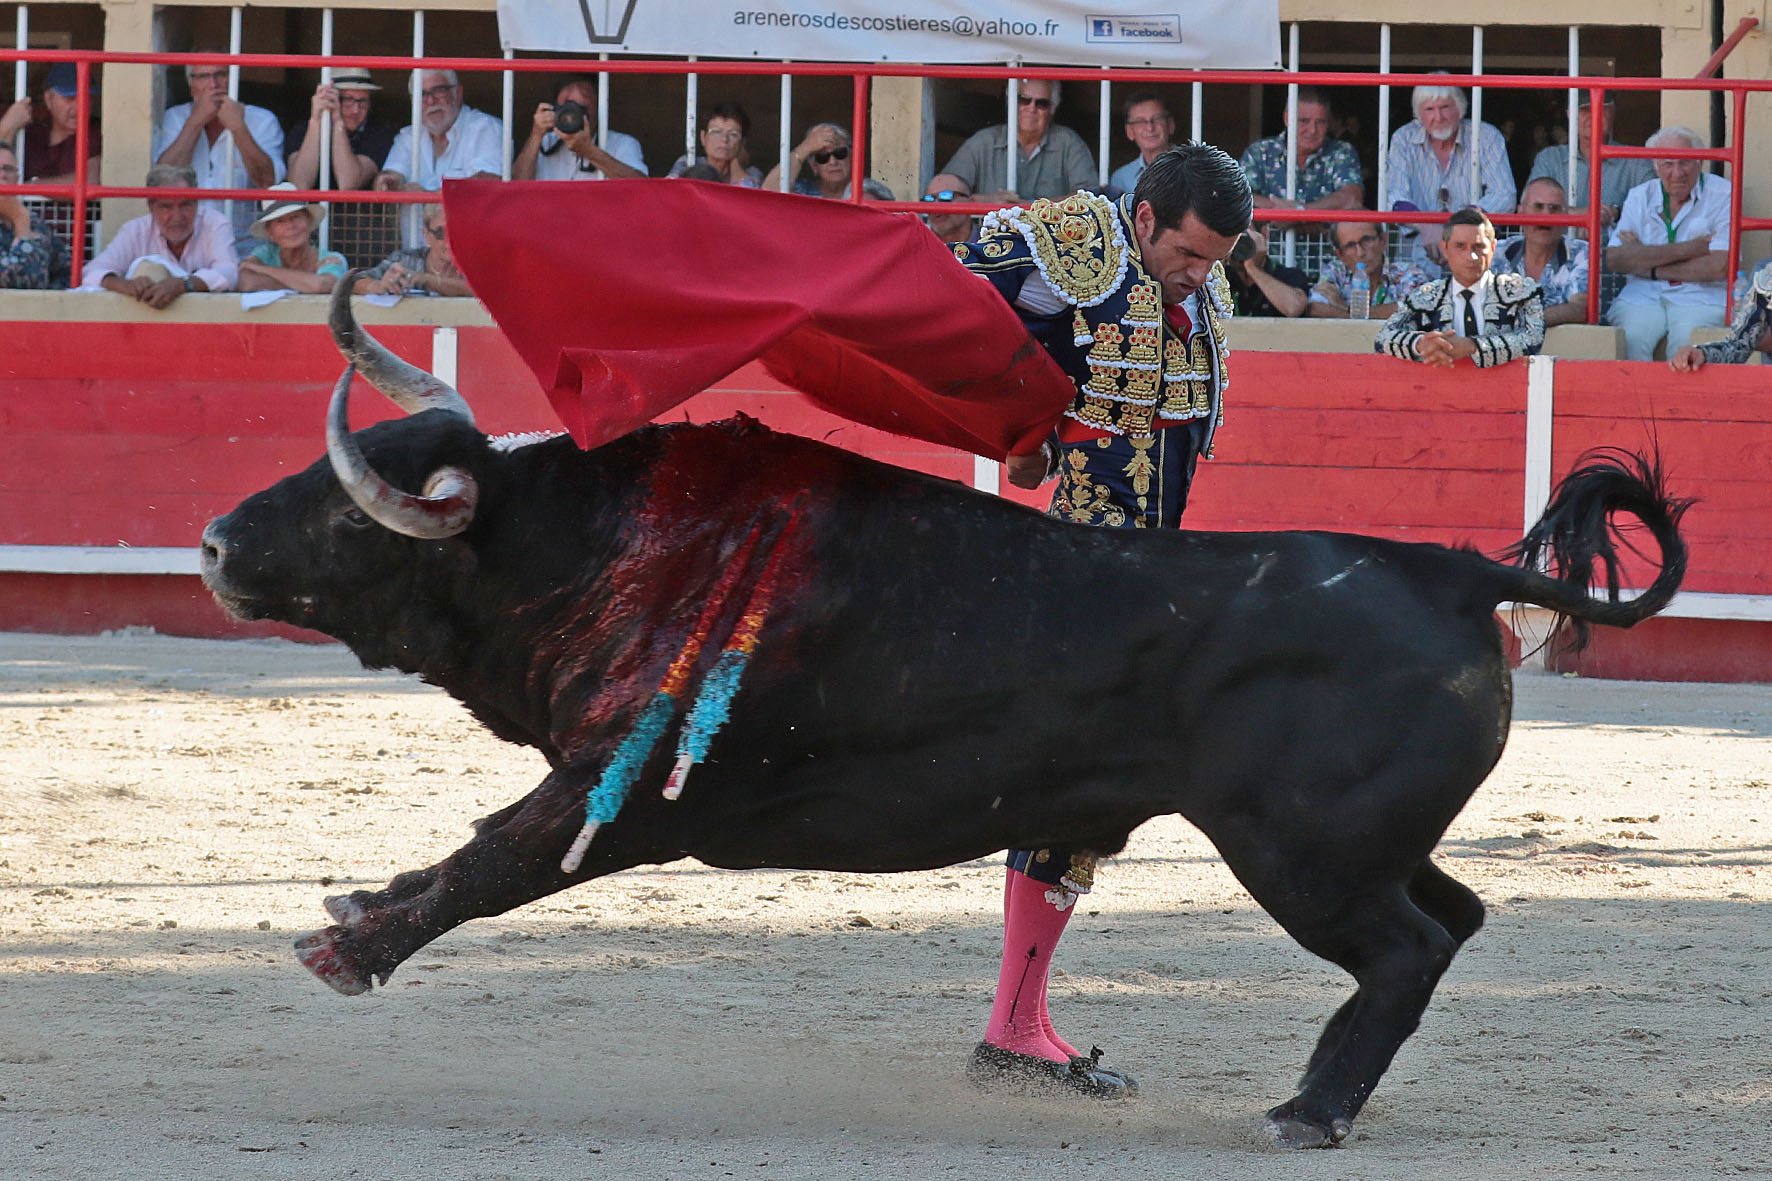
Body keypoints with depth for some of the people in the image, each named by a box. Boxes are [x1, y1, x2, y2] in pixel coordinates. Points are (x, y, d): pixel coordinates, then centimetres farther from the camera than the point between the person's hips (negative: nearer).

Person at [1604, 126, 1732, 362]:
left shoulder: (1722, 195, 2)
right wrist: (1685, 250, -9)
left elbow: (1720, 267, -9)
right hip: (1642, 297, 2)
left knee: (1687, 341, -33)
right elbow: (1614, 259, -2)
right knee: (1631, 340, -29)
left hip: (1702, 298, -2)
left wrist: (1652, 269, -5)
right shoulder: (1640, 197, 13)